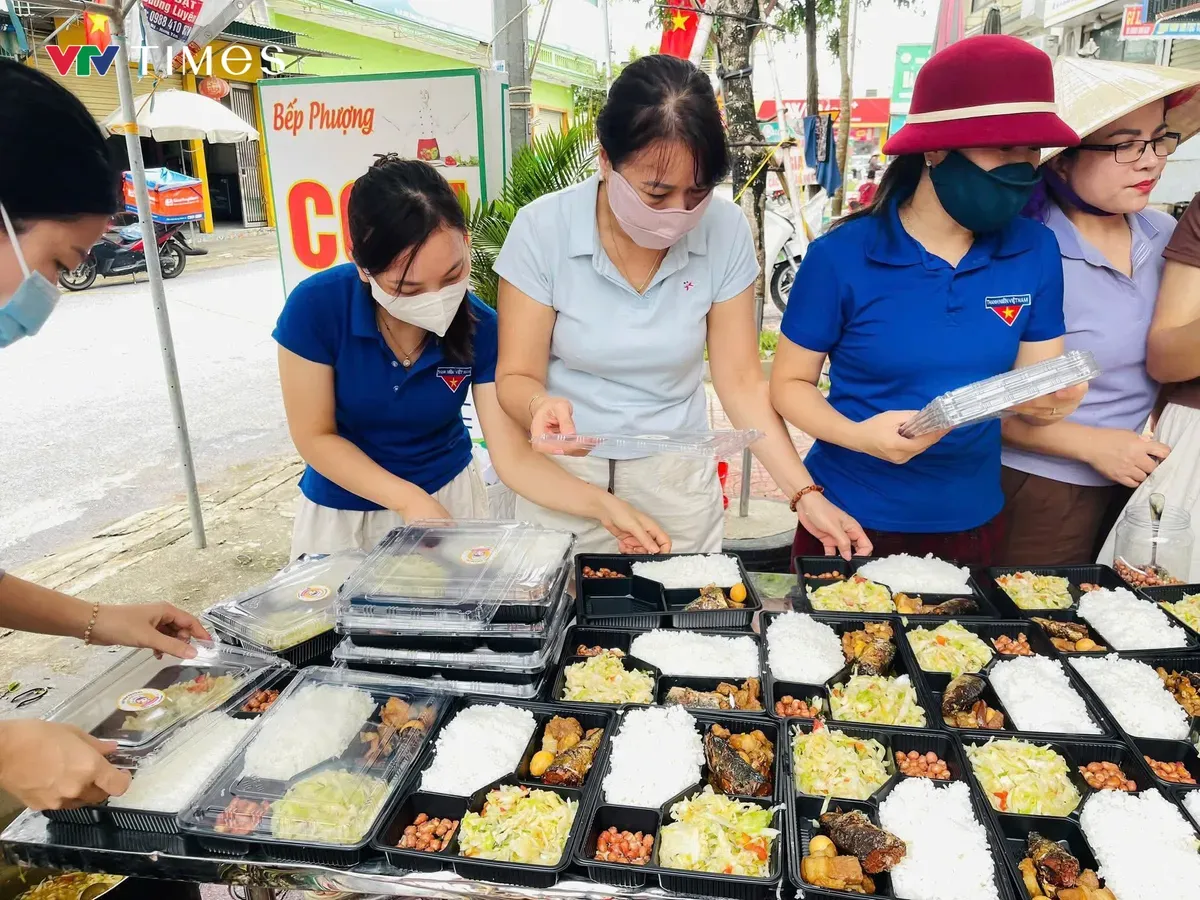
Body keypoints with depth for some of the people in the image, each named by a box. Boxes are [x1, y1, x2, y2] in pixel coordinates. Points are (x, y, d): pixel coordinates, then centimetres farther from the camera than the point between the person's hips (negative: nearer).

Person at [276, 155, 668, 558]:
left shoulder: (481, 328, -20)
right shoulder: (316, 308, -24)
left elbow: (512, 456, -19)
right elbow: (315, 437, -15)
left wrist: (601, 504, -33)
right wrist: (411, 501, -24)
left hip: (450, 495, 1)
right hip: (341, 510, 0)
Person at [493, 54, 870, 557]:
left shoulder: (725, 231, -12)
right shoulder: (542, 230, -16)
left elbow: (741, 381, -7)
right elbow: (516, 377, -11)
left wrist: (805, 495, -16)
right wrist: (541, 406, -34)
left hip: (680, 479, 2)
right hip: (563, 477, -1)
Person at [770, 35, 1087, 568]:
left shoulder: (1035, 251, -5)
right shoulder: (841, 256, -15)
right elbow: (789, 382, -8)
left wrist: (1050, 400, -20)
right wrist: (858, 435, -25)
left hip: (972, 522, 4)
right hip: (848, 519, -3)